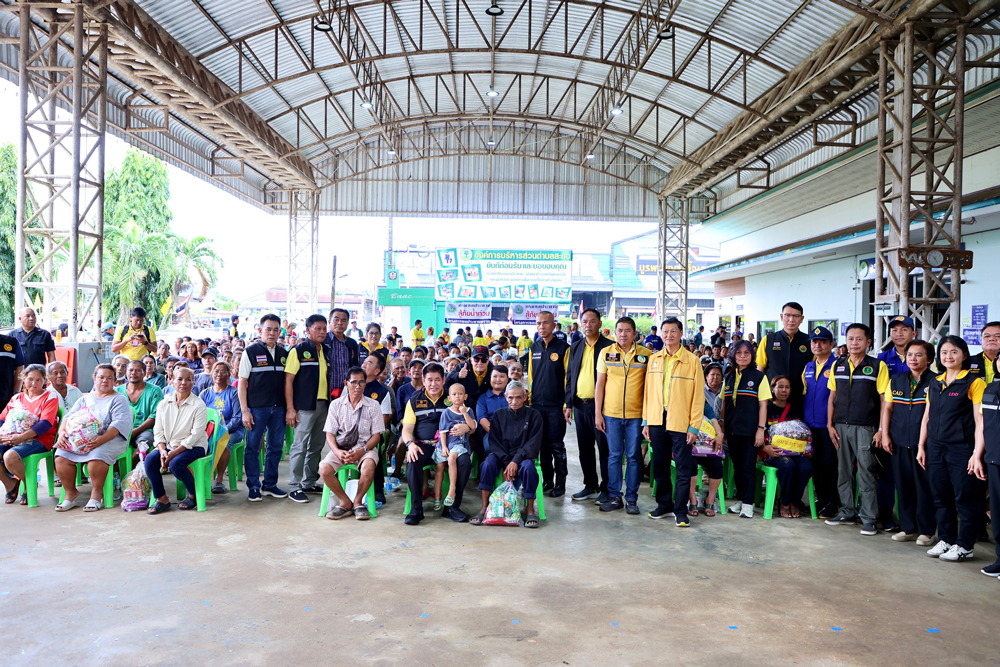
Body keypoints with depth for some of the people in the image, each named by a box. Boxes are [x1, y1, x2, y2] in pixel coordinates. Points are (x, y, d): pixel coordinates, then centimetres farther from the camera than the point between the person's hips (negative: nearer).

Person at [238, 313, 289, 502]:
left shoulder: (284, 354, 11)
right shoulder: (251, 352, -1)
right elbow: (242, 382, -3)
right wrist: (244, 410, -10)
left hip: (279, 408, 4)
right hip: (256, 408, -4)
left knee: (276, 447, 9)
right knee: (253, 447, 2)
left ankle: (270, 484, 21)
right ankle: (253, 487, 12)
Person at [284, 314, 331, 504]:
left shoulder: (326, 351, 13)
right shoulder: (298, 351, -5)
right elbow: (288, 380, -8)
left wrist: (332, 403, 13)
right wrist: (290, 409, -14)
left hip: (323, 405, 7)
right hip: (304, 406, -7)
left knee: (317, 445, 13)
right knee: (300, 445, -6)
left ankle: (310, 483, 24)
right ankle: (294, 487, 1)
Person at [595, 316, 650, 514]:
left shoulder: (645, 354, 0)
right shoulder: (606, 353, 3)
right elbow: (600, 384, 6)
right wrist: (597, 413, 2)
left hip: (636, 414, -1)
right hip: (611, 413, 1)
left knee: (633, 457, 3)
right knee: (614, 456, 7)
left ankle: (631, 498, 14)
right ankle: (614, 497, 16)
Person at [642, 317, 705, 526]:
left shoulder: (692, 360, -2)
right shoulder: (654, 359, 9)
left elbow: (698, 395, -3)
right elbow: (648, 391, 11)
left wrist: (694, 426, -8)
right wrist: (646, 421, 7)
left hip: (680, 422, -4)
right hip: (657, 421, 4)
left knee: (684, 469, 1)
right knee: (660, 467, 12)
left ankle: (680, 511, 11)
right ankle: (664, 505, 26)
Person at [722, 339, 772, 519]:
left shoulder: (759, 376, -1)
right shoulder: (729, 377, 11)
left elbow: (763, 405, -4)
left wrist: (761, 429, -10)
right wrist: (722, 425, 9)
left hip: (750, 429, -4)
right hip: (732, 428, 4)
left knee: (748, 466, -3)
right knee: (737, 466, 10)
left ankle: (748, 503, 5)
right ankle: (739, 499, 20)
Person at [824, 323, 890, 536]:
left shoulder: (878, 366, -2)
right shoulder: (838, 366, 10)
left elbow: (884, 400, -3)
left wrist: (881, 430, -9)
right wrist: (830, 424, 6)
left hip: (865, 428, -4)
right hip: (840, 427, 4)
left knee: (866, 473, -2)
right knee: (843, 471, 11)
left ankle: (868, 518, 6)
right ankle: (847, 512, 22)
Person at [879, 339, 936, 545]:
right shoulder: (896, 381, 11)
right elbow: (887, 408, 13)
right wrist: (885, 434, 6)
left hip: (924, 442, -4)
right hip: (899, 442, 4)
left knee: (925, 486, 0)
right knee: (903, 485, 9)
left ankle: (927, 531, 12)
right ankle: (908, 528, 20)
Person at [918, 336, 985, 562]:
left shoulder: (974, 382, -6)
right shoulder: (934, 383, 12)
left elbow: (980, 420, -10)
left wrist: (977, 453, -15)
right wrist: (921, 446, 12)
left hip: (961, 448, -5)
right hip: (935, 447, 6)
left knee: (965, 497, 1)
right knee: (941, 497, 11)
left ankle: (964, 545, 11)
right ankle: (946, 540, 22)